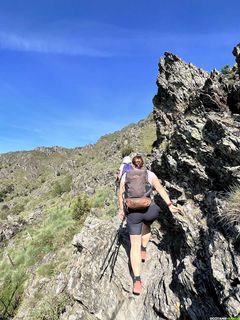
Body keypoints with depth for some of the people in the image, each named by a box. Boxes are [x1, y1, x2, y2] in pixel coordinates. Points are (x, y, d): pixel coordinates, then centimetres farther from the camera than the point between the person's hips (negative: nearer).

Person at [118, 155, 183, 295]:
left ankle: (137, 280, 5)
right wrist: (170, 205, -13)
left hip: (132, 211, 0)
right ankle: (144, 250, 33)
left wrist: (121, 210, 18)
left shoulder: (126, 175, 11)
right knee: (147, 225, 37)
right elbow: (160, 188, -8)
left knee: (135, 245, 9)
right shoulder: (150, 174, 7)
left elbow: (121, 194, 8)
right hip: (149, 208, 0)